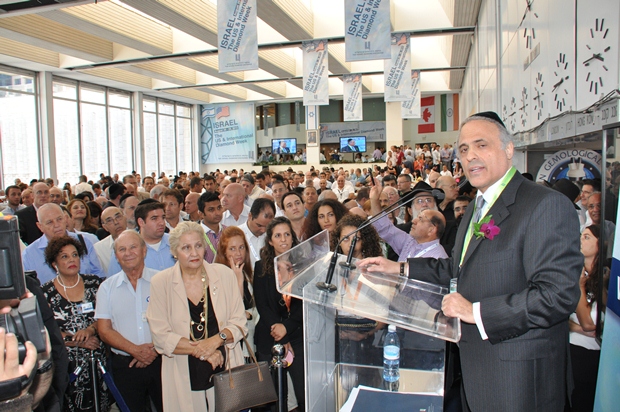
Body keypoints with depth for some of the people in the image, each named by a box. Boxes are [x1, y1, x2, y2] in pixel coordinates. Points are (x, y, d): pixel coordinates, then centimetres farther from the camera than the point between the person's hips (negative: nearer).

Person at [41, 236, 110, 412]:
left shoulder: (94, 283, 5)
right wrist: (79, 342, -11)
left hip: (98, 362, 2)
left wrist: (91, 329, -16)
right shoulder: (45, 292, 0)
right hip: (66, 365, -1)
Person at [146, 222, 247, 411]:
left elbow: (239, 322, 0)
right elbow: (161, 338, -7)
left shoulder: (224, 274, -1)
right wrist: (201, 350, -15)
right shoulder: (161, 282, -4)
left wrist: (217, 339, -17)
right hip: (184, 378, -1)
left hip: (225, 372, 1)